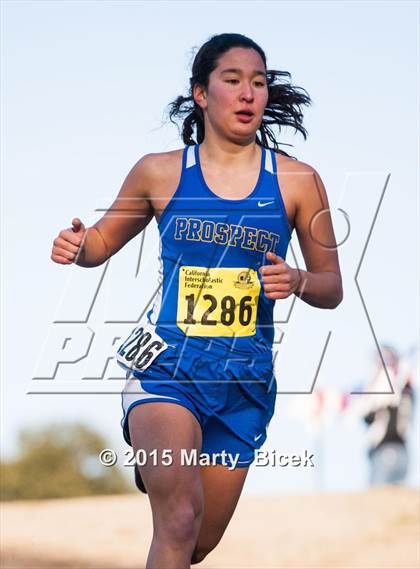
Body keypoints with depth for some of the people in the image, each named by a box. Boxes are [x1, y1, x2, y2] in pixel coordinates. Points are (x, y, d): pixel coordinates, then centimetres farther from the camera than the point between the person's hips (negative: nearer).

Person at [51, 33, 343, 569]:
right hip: (166, 363, -2)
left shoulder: (296, 181, 3)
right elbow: (104, 242, 15)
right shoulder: (160, 172, 2)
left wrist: (297, 281, -13)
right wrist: (77, 247, -8)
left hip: (244, 379, 3)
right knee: (179, 523, -26)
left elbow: (332, 288, 9)